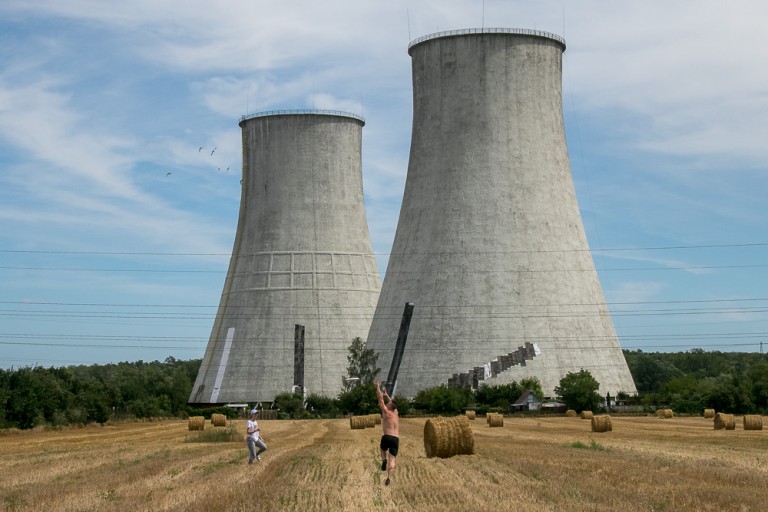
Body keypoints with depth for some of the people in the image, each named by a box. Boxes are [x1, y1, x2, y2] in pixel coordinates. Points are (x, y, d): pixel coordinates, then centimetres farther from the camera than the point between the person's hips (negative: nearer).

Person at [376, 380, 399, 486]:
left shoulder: (386, 411, 3)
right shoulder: (396, 413, 18)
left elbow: (380, 398, 7)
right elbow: (393, 403, 39)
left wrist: (378, 387, 15)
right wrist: (387, 395, 47)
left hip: (387, 437, -4)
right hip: (396, 439, 4)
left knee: (382, 448, 30)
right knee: (392, 459, -3)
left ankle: (384, 460, 2)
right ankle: (389, 477, -22)